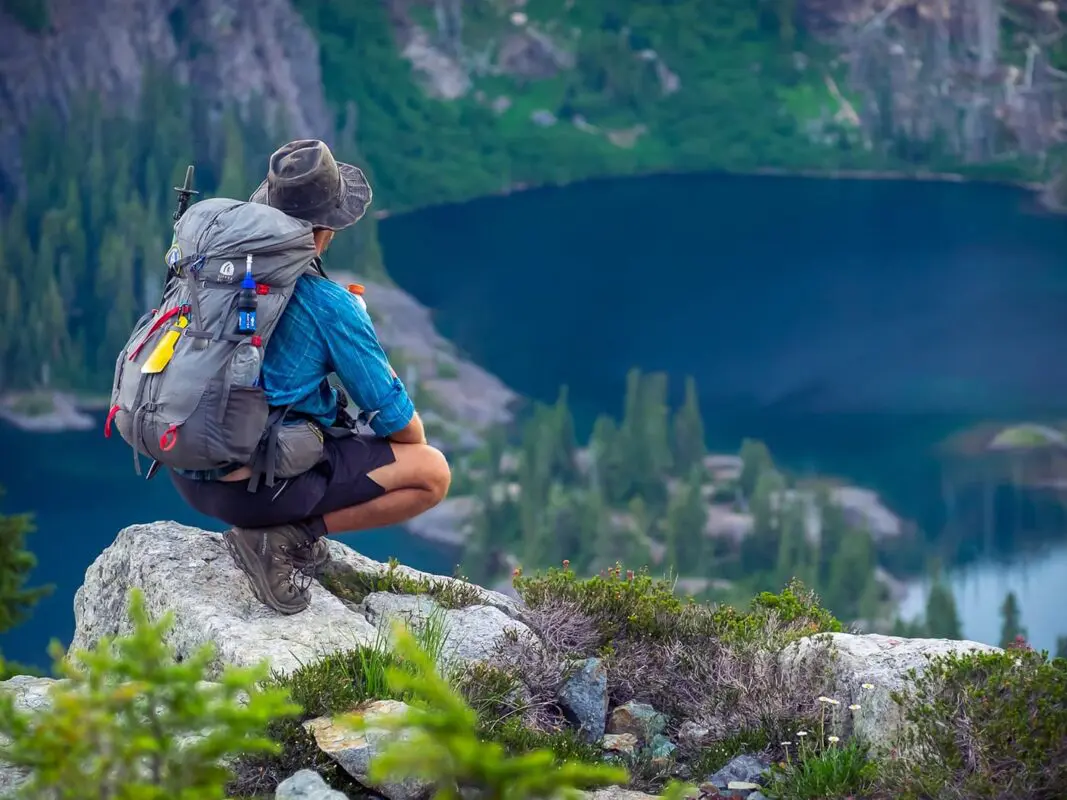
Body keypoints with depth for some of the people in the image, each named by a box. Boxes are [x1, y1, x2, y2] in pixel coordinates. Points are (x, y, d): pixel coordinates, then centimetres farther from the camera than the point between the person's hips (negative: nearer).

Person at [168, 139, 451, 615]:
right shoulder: (331, 307, -15)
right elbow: (397, 423, -5)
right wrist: (414, 443, 19)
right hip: (255, 487, -8)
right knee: (433, 473, -1)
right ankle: (284, 538, -8)